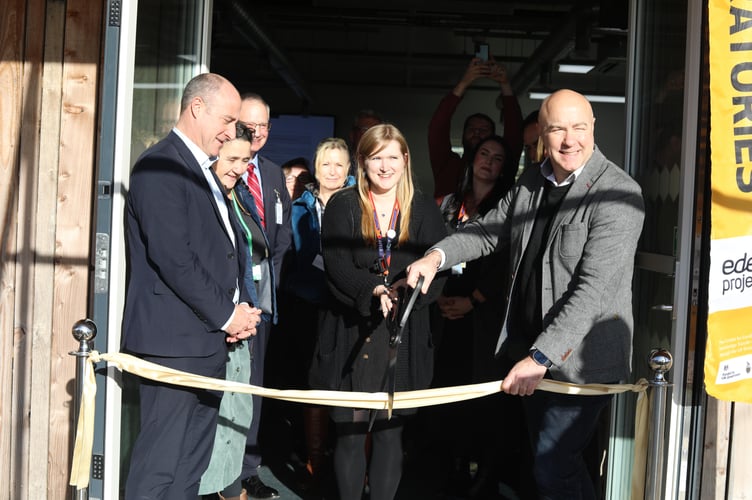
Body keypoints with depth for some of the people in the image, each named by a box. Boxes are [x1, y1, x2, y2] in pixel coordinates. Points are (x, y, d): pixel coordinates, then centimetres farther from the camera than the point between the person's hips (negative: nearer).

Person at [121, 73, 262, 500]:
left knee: (192, 462, 13)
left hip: (210, 339, 9)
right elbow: (172, 256, -19)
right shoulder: (160, 167, -11)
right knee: (160, 465, -4)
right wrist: (225, 315, -12)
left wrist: (241, 308, 7)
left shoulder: (207, 172, 19)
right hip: (175, 339, -9)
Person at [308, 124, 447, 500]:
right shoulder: (341, 206, 4)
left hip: (404, 338, 1)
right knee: (349, 431, 3)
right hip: (350, 334, -1)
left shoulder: (424, 210, 7)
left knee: (390, 431, 7)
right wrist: (374, 291, -25)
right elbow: (336, 265, -8)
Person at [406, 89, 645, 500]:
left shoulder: (618, 194, -18)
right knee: (557, 462, 20)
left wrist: (541, 357, -26)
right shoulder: (530, 183, 7)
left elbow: (594, 288, -24)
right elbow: (489, 230, 13)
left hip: (579, 360, -7)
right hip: (531, 353, 7)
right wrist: (437, 256, -6)